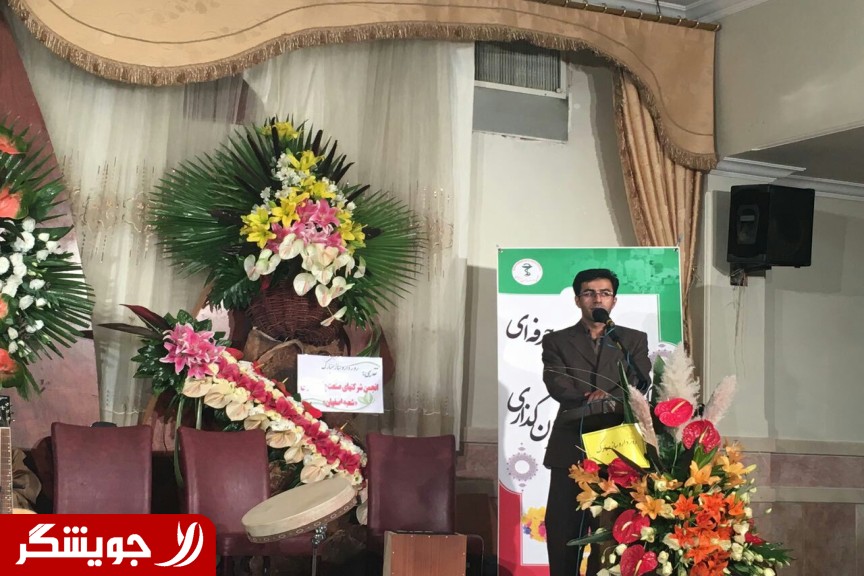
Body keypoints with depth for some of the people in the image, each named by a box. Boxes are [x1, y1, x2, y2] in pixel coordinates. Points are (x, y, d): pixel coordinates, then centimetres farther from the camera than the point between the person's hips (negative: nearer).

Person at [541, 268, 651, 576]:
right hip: (571, 447, 0)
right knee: (563, 532, 0)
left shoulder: (635, 340, 13)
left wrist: (606, 396, -21)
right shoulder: (556, 341, 9)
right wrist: (606, 401, -20)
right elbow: (557, 385, -7)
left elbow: (639, 383, -2)